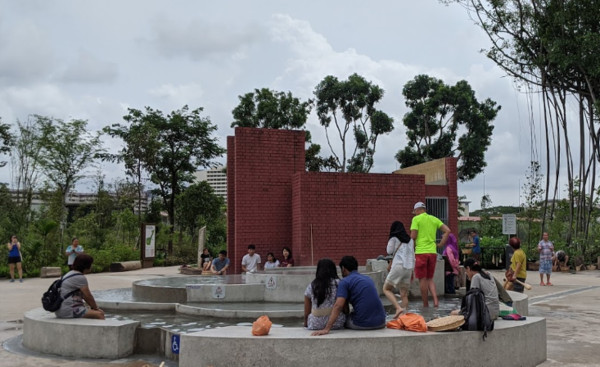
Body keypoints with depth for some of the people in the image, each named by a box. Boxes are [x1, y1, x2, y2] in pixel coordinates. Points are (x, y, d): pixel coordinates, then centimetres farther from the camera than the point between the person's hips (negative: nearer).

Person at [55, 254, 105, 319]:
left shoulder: (71, 274, 17)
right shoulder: (80, 277, -14)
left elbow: (84, 295, 19)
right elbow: (88, 296, -11)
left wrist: (94, 307, 15)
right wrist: (96, 308, 4)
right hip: (69, 311, -11)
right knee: (99, 314, -16)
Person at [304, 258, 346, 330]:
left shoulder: (311, 286, 5)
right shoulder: (339, 283, 2)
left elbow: (306, 313, 6)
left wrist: (306, 325, 22)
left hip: (315, 325, 1)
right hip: (337, 324, -1)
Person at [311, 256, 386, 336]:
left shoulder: (345, 282, -3)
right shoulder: (368, 279, 18)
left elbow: (338, 306, -16)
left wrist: (326, 329, -22)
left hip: (362, 324, -5)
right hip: (381, 322, 5)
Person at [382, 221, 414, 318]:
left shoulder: (394, 238, 2)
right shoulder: (410, 240, 18)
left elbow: (389, 251, 5)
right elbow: (413, 256, 18)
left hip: (399, 266, -5)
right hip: (409, 267, 5)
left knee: (386, 289, 4)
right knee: (404, 295, 9)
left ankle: (398, 308, -14)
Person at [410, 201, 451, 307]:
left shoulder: (416, 219, -3)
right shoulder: (434, 219, 12)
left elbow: (413, 236, -10)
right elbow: (447, 230, 5)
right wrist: (441, 244, 9)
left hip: (421, 252, -5)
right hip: (432, 252, 5)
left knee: (422, 279, 4)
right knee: (430, 278, 15)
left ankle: (425, 305, 9)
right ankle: (435, 299, -5)